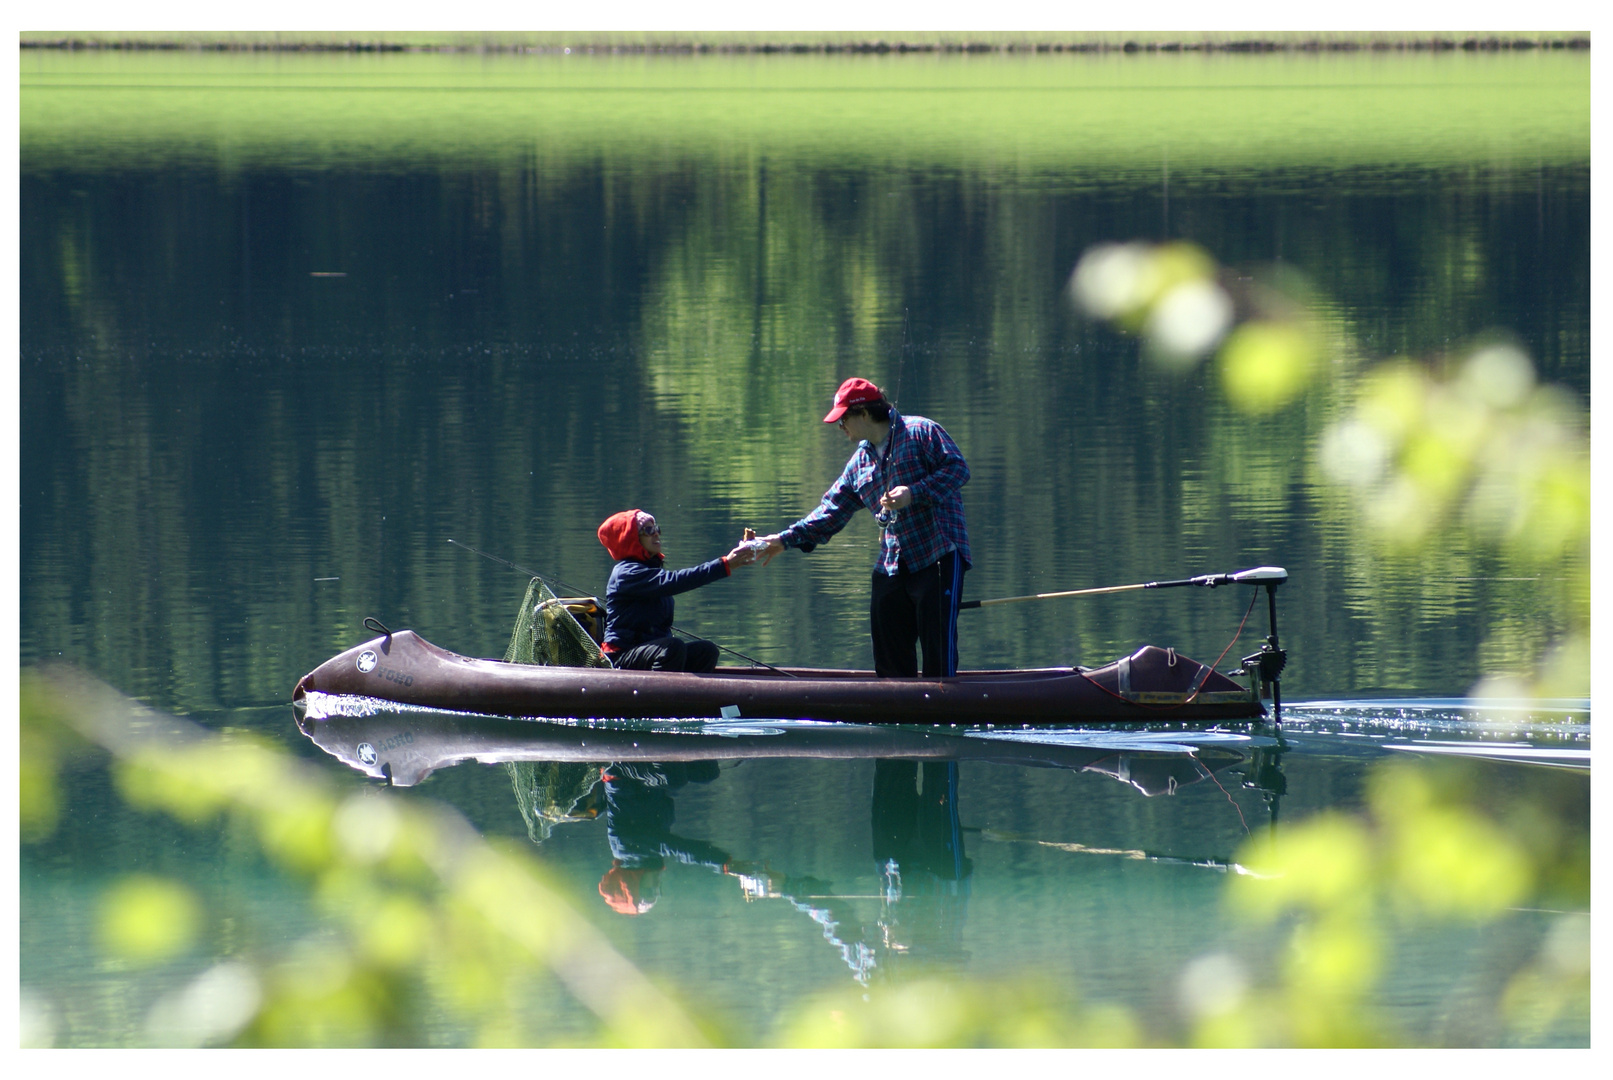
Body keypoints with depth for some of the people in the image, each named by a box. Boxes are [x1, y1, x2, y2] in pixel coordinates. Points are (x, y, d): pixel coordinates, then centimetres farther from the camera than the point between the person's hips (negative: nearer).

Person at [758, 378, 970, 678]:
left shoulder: (921, 432, -2)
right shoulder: (860, 463, 19)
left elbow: (958, 469, -10)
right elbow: (831, 511, 21)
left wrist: (913, 494, -19)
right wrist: (785, 540, 15)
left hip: (939, 555, -8)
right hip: (892, 564, 8)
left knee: (939, 647, -10)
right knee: (889, 654, 5)